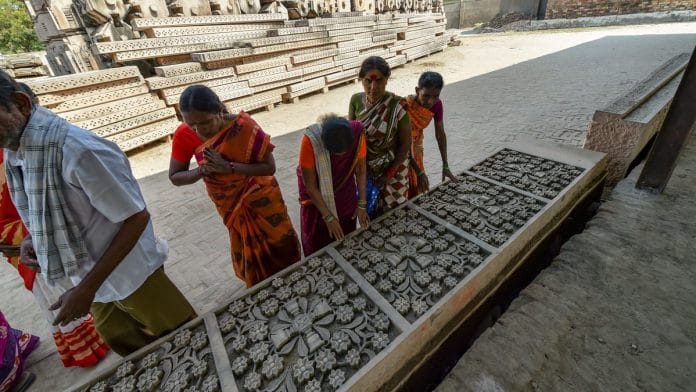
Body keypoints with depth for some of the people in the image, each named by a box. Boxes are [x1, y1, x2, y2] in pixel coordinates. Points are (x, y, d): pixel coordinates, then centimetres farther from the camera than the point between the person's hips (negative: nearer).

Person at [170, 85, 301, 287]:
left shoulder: (243, 126, -28)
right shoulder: (184, 135, -18)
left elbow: (269, 167, -25)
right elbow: (175, 177, -8)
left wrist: (229, 167, -36)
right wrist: (200, 171, -29)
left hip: (260, 196, -2)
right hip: (230, 205, 3)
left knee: (281, 242, 13)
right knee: (249, 253, 19)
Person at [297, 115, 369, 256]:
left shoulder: (356, 133, -26)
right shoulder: (310, 141, -34)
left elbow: (361, 170, -12)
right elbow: (310, 186, -25)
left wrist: (362, 204, -12)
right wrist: (328, 217, -21)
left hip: (345, 190, 3)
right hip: (317, 193, -2)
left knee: (346, 234, 17)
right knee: (318, 240, 11)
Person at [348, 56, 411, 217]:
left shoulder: (397, 106, -21)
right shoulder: (356, 100, -10)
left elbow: (405, 144, -13)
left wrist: (390, 173, -14)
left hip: (392, 169, -3)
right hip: (364, 169, 3)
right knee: (367, 210, 20)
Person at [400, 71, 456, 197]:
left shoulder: (436, 104, -17)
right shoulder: (405, 106, -34)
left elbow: (440, 134, -7)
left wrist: (445, 165, -8)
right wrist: (420, 172, -30)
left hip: (416, 143, 5)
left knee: (418, 186, 13)